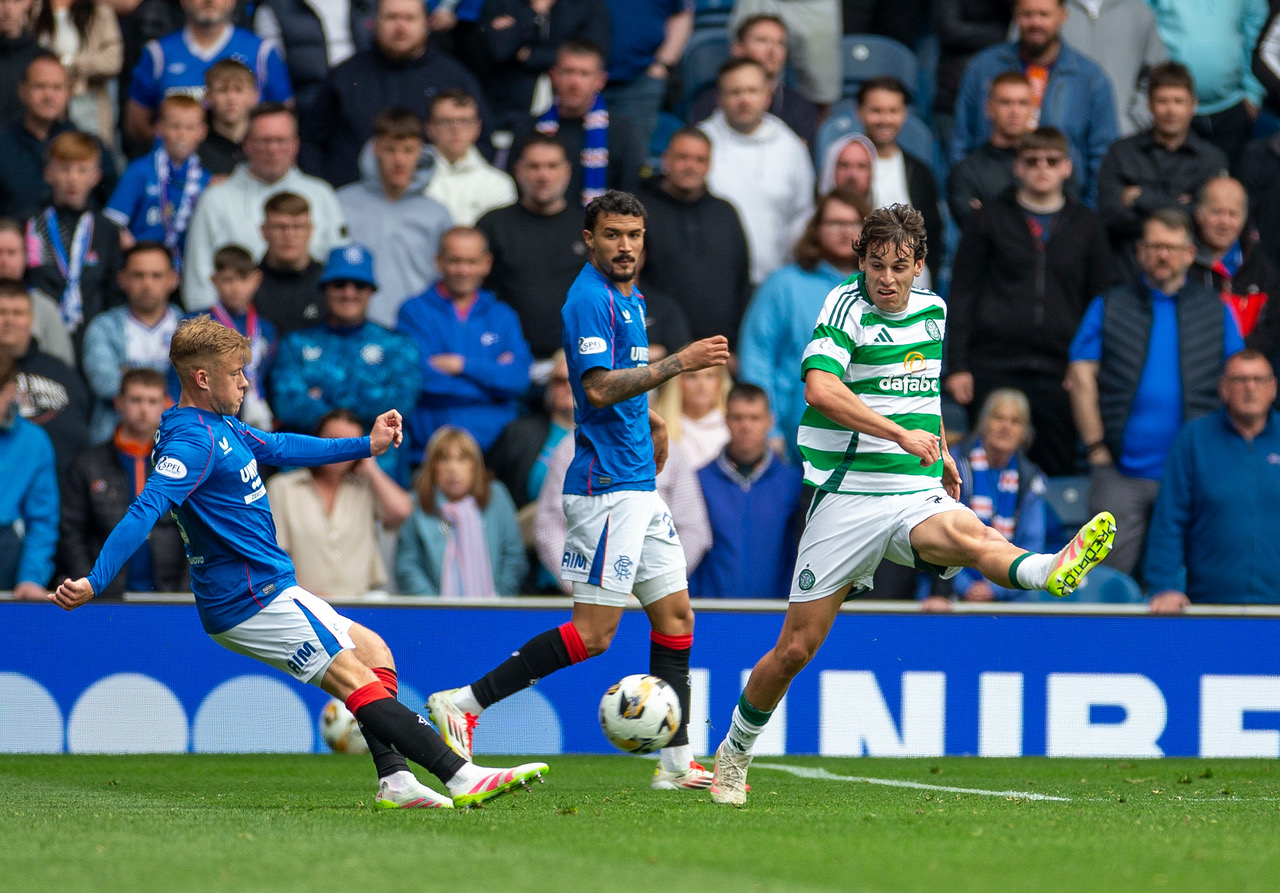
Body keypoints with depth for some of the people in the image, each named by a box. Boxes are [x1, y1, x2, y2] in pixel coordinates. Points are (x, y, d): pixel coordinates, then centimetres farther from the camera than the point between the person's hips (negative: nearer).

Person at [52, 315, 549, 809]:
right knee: (356, 681, -12)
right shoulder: (192, 441, -19)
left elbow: (278, 448, 29)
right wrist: (94, 584, -38)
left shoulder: (218, 428, 14)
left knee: (373, 652, 14)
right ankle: (461, 777, -14)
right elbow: (145, 511, -29)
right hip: (251, 600, -11)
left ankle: (394, 781, 3)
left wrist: (366, 446, 32)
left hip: (266, 591, 11)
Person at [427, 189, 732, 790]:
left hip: (637, 489, 10)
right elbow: (599, 388, -24)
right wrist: (679, 363, -25)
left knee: (676, 617, 10)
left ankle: (676, 763, 14)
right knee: (593, 633, -11)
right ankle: (462, 704, -9)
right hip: (605, 487, -10)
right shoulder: (591, 299, -13)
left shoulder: (627, 297, 17)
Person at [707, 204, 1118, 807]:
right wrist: (901, 434, -31)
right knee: (797, 646, 1)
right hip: (847, 495, -3)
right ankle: (733, 753, 22)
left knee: (967, 535, -33)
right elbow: (820, 388, -25)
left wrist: (943, 454, 25)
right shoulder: (846, 306, -6)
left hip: (918, 495, 3)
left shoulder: (932, 310, 14)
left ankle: (1054, 571, -66)